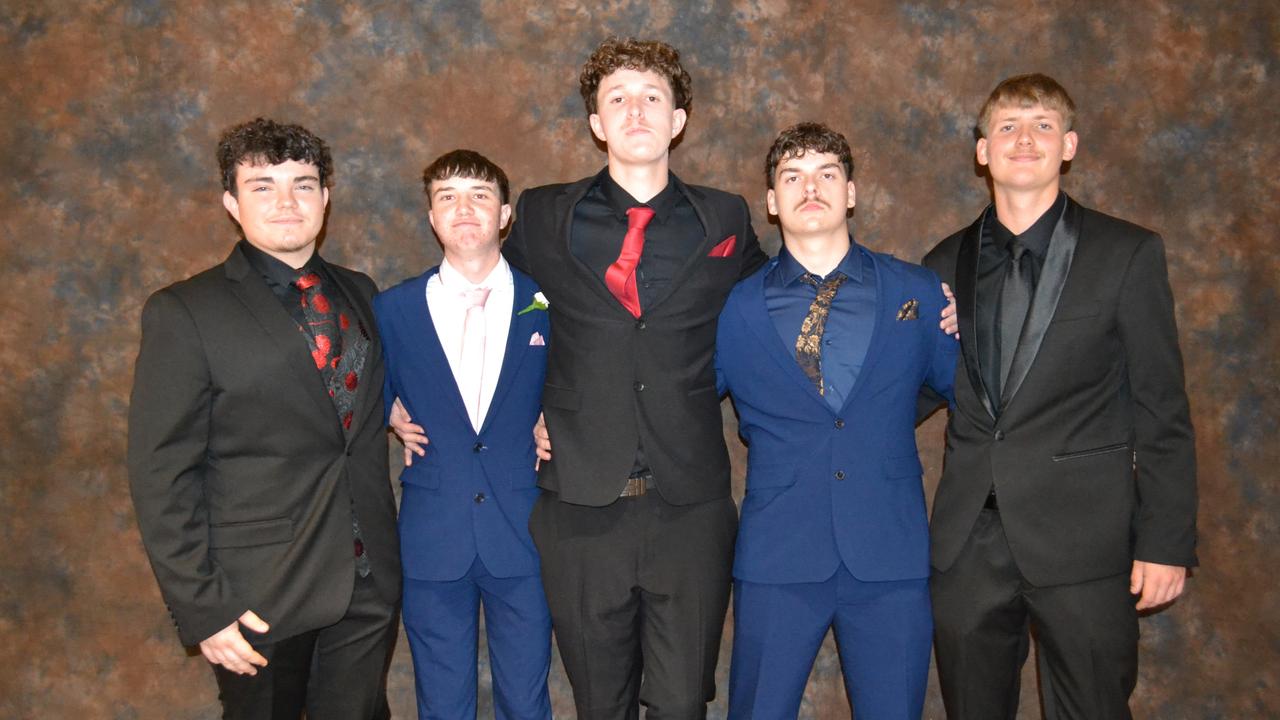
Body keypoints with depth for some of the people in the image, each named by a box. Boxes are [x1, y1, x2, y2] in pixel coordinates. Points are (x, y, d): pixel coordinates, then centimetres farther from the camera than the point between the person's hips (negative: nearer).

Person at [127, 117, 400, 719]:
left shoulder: (358, 294, 8)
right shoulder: (183, 314, -8)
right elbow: (160, 476, -10)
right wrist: (201, 608, -13)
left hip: (369, 581, 4)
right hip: (260, 598, -4)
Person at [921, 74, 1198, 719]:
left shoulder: (1127, 254, 0)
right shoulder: (946, 264, 9)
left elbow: (1162, 411, -2)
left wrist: (1166, 542, -5)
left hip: (1082, 542, -3)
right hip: (968, 541, 3)